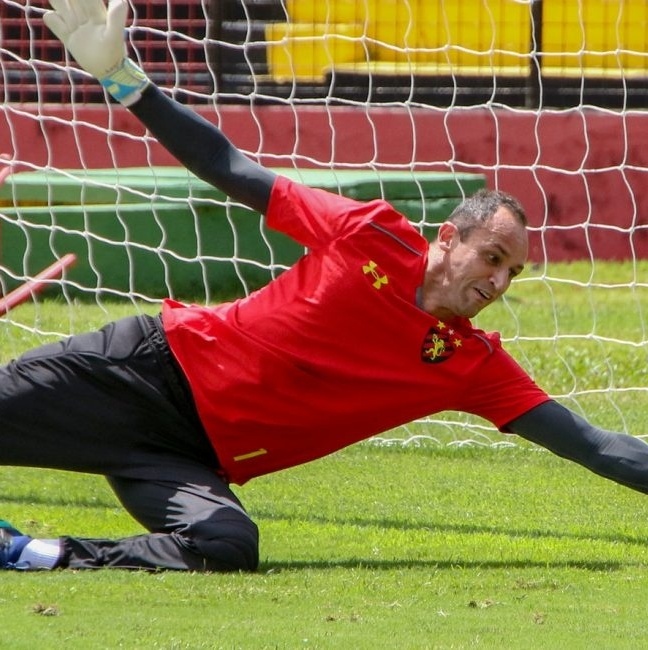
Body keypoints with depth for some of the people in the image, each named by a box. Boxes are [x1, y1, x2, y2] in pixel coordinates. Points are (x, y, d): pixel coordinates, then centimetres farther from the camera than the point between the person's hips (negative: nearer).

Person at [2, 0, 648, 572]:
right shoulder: (373, 234, -3)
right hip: (155, 361, -1)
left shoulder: (475, 365, 3)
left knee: (227, 546, -31)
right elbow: (234, 172, 2)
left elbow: (585, 442, 0)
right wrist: (122, 79, -4)